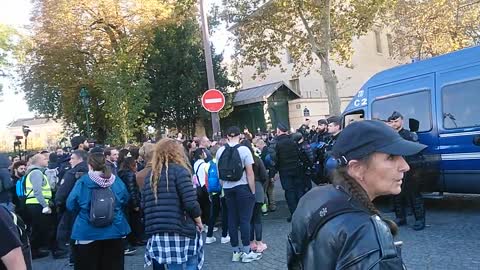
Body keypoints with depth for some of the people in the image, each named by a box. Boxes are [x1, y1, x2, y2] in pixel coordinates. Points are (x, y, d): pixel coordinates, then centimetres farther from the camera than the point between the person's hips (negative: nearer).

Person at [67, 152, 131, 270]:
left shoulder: (82, 182, -12)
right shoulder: (116, 181, -5)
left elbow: (71, 206, -5)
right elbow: (125, 201, 8)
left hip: (88, 233, -2)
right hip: (114, 231, 2)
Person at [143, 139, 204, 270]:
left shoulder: (150, 175, 12)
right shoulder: (179, 170, -7)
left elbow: (144, 205, 12)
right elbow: (190, 203, -14)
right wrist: (198, 221, 2)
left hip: (157, 234, 6)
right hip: (181, 232, -5)